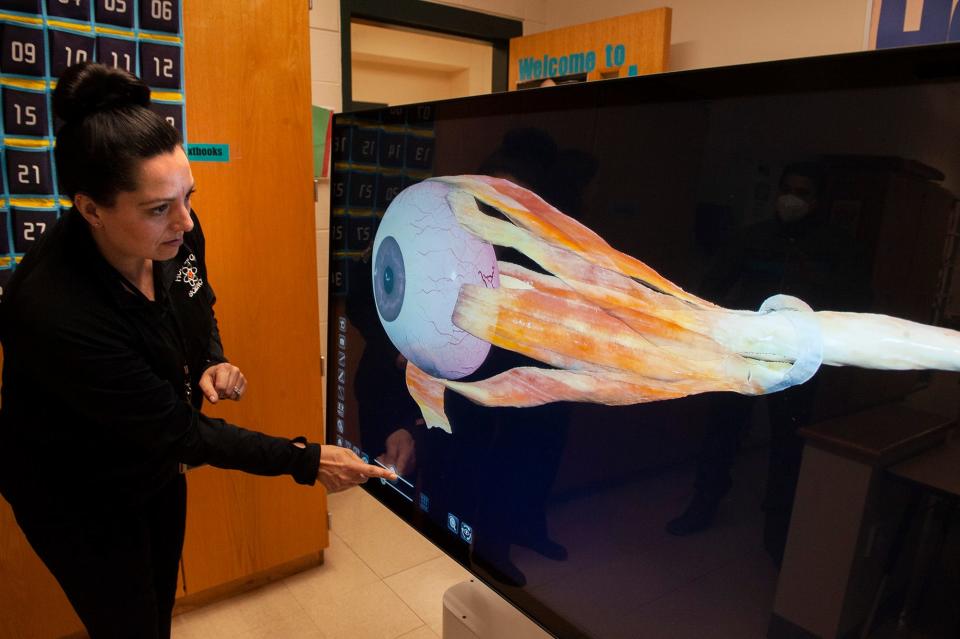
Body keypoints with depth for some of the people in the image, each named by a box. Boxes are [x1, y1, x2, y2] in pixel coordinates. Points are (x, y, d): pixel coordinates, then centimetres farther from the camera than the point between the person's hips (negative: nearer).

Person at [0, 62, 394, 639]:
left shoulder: (174, 233, -19)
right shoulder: (51, 311, -38)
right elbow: (174, 430, -30)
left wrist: (213, 362, -15)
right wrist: (306, 461, -29)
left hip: (154, 466, 6)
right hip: (77, 497, -5)